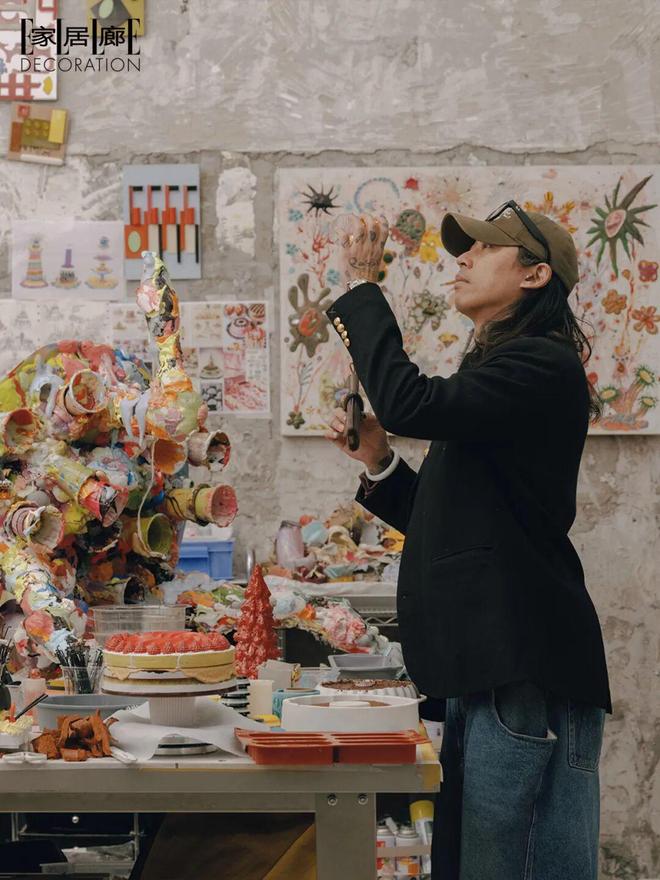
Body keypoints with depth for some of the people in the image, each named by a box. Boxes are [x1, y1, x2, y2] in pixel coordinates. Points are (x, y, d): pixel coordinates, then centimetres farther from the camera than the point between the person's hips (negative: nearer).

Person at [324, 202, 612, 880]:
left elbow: (411, 404, -24)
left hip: (525, 670, -10)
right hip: (482, 667, 10)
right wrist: (377, 462, 9)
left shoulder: (543, 365, -9)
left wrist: (361, 288, -13)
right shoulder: (493, 374, 21)